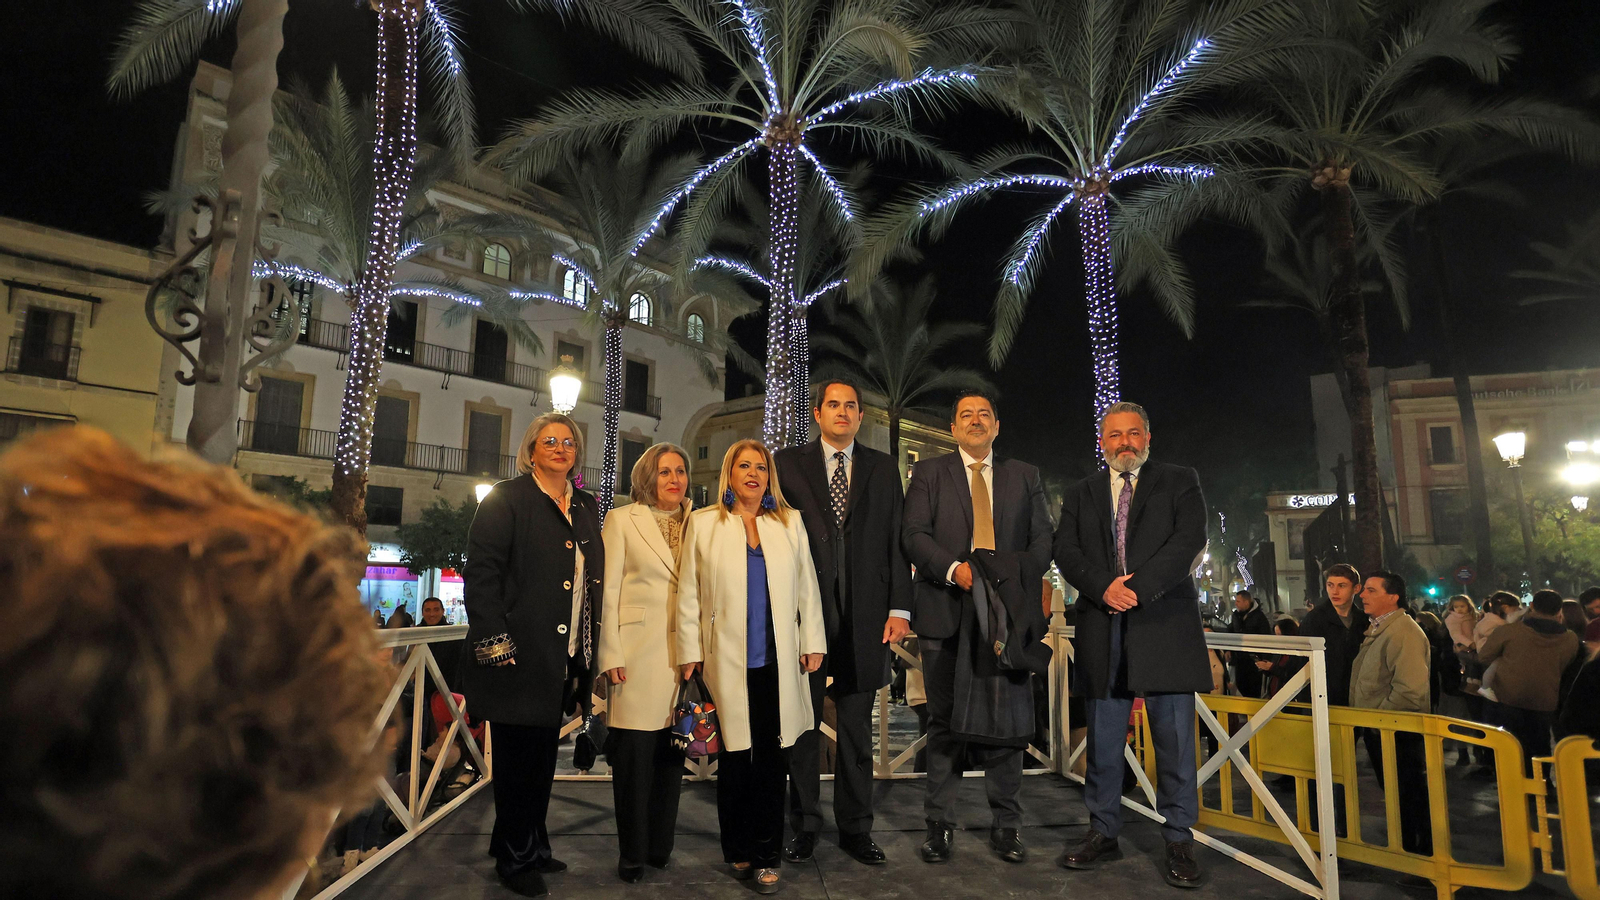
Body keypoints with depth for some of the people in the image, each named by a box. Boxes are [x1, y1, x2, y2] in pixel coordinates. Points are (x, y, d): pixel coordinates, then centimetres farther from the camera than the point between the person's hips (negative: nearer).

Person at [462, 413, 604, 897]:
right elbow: (481, 573, -11)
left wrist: (590, 651, 10)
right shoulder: (507, 499, -4)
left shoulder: (586, 507, 14)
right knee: (519, 757, 4)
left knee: (543, 756, 15)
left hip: (566, 656, 6)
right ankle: (515, 858, 20)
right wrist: (494, 643, -17)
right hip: (519, 655, -6)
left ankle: (532, 846, 30)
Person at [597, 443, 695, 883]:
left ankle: (660, 847, 26)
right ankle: (632, 855, 18)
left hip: (685, 653, 3)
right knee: (634, 753, 2)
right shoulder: (621, 520, 2)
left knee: (672, 753, 10)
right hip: (638, 652, -3)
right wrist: (611, 655, -7)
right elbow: (608, 590, -1)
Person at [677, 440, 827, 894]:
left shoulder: (790, 522, 11)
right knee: (733, 759, 7)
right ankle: (737, 851, 24)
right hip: (727, 661, -1)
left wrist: (813, 642, 5)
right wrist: (690, 653, -1)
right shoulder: (703, 523, 5)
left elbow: (807, 586, 10)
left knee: (772, 759, 5)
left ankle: (766, 857, 17)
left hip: (778, 661, 2)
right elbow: (689, 592, 3)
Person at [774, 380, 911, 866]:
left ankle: (856, 829, 25)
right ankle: (804, 827, 24)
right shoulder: (788, 463, 5)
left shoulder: (883, 468, 10)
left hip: (864, 617, 1)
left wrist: (899, 608, -2)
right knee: (802, 726, 9)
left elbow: (897, 541, 6)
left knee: (857, 730, 11)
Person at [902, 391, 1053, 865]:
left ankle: (1005, 826, 19)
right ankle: (939, 825, 17)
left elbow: (1042, 541, 7)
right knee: (945, 722, 6)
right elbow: (914, 535, -2)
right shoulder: (928, 473, 9)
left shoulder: (1025, 476, 14)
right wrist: (955, 569, -18)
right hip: (946, 613, -1)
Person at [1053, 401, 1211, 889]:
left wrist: (1138, 587, -16)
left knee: (1175, 739, 2)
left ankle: (1179, 842, 15)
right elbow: (1066, 551, 4)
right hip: (1103, 629, 2)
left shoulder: (1180, 482, 8)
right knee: (1103, 740, 8)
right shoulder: (1081, 494, 15)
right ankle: (1103, 834, 20)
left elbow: (1190, 541, -7)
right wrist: (1105, 588, -13)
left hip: (1165, 625, -2)